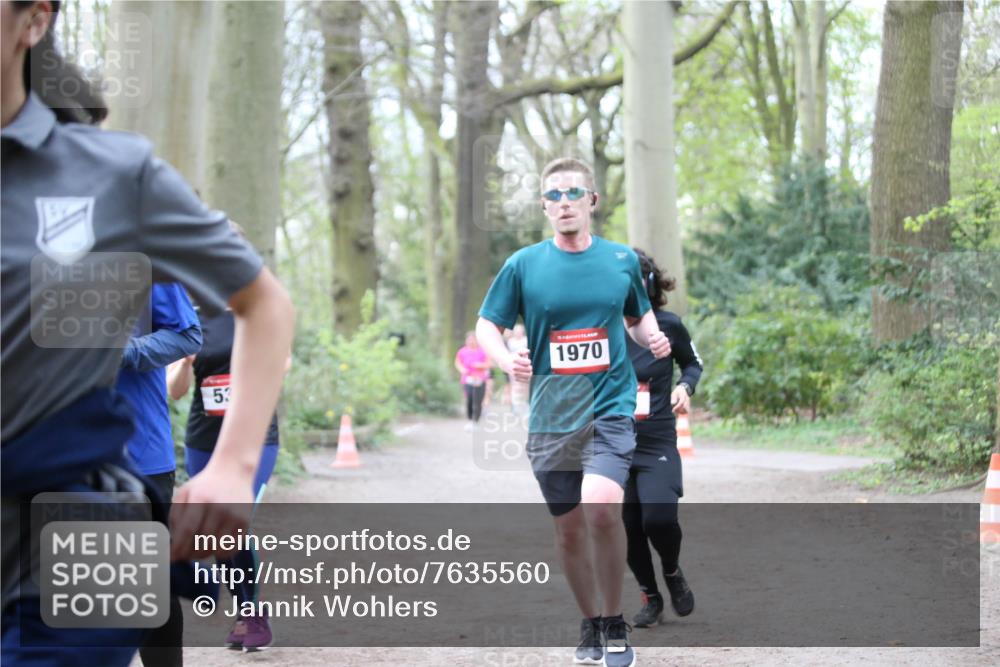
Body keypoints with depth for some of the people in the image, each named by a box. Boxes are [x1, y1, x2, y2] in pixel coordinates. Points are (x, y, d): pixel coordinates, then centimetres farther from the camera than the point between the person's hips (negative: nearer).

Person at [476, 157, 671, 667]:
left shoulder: (622, 259, 5)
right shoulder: (523, 265, 1)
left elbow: (640, 317, 20)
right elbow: (486, 326, 6)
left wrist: (653, 338, -3)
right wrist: (506, 359, -15)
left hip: (610, 409, -1)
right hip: (551, 417, 2)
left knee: (601, 507, -24)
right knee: (569, 530, 7)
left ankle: (615, 625, -6)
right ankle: (590, 626, 29)